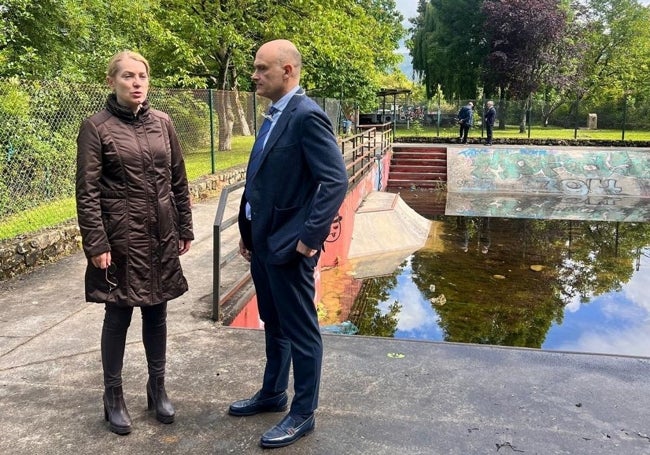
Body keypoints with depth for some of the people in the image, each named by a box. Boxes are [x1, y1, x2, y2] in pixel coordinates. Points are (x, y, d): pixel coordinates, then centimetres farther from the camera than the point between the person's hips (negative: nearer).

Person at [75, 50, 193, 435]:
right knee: (118, 316, 6)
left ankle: (158, 388, 29)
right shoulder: (96, 127, -7)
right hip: (121, 237, -4)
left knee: (157, 313, 13)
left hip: (161, 236, 4)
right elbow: (87, 192, -9)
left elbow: (178, 180, 9)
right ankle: (114, 396, 23)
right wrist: (96, 245, -13)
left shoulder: (162, 122, 5)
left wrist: (185, 228, 8)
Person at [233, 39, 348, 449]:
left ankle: (304, 413, 21)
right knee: (274, 324, 22)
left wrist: (309, 237, -22)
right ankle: (273, 394, 39)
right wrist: (249, 232, 15)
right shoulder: (275, 116, 13)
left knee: (301, 331, 5)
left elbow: (336, 180, -23)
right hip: (263, 241, 10)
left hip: (288, 244, -10)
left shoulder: (307, 115, -17)